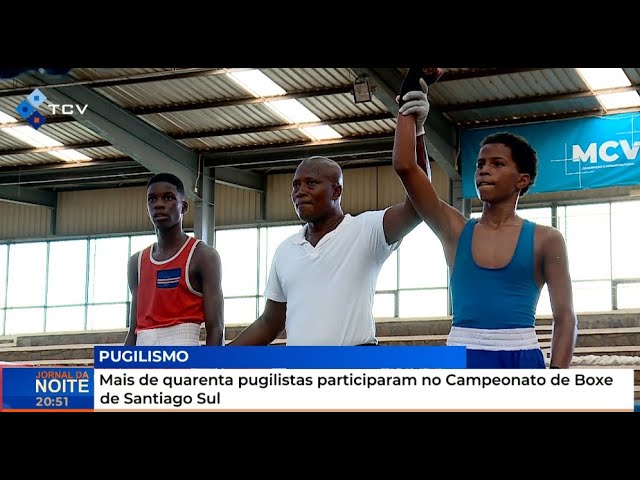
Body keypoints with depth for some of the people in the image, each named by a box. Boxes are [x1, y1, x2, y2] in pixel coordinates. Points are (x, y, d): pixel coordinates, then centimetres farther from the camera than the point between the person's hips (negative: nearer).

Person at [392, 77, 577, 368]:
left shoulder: (545, 240, 4)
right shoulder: (455, 231, 9)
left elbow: (565, 317, 1)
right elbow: (404, 167, 1)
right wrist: (409, 107, 5)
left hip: (519, 365, -2)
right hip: (461, 366, 2)